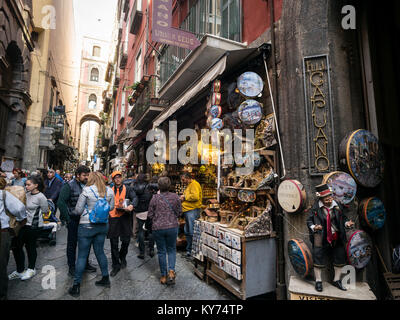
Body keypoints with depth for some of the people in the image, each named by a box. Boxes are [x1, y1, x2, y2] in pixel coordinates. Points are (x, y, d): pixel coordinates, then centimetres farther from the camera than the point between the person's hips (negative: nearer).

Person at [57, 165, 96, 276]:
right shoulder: (69, 186, -11)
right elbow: (61, 202, -15)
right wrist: (67, 219, -15)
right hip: (73, 220, -5)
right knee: (72, 244, 10)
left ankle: (85, 264, 32)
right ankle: (71, 267, 25)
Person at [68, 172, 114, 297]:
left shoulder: (87, 190, -13)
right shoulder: (109, 191, -2)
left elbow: (78, 210, -7)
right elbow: (111, 207, 10)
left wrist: (72, 212, 14)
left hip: (87, 225, -4)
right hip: (103, 225, 5)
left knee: (82, 255, 7)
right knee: (100, 251, 19)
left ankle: (76, 286, 18)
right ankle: (106, 279, 29)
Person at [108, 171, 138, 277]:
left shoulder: (128, 189, 3)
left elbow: (135, 198, -12)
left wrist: (132, 205, -32)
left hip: (125, 217, -1)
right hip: (113, 218, 1)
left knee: (126, 240, 5)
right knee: (114, 243, 6)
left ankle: (122, 257, 35)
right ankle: (116, 265, 21)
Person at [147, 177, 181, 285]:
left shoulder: (155, 198, -7)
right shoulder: (175, 197, -4)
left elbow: (150, 215, -2)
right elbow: (179, 212, 3)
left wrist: (148, 225, 16)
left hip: (158, 228, 0)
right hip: (172, 227, 1)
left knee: (161, 252, 12)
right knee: (171, 249, 17)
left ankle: (163, 276, 21)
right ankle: (171, 271, 1)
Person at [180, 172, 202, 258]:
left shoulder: (194, 184, -11)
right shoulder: (189, 185, 21)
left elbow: (195, 196, -25)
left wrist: (185, 197, -13)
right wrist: (183, 199, 11)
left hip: (192, 211, -11)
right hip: (187, 211, 11)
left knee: (192, 233, -6)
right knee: (187, 232, 15)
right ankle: (189, 250, 26)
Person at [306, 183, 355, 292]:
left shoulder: (337, 206, 0)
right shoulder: (315, 208, -11)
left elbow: (343, 218, 14)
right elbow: (309, 221, -5)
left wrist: (347, 223, -7)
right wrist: (314, 227, -24)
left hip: (337, 238, 4)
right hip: (321, 239, -4)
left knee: (340, 258, 14)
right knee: (319, 258, 2)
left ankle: (337, 280, 37)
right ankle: (318, 281, 22)